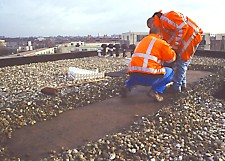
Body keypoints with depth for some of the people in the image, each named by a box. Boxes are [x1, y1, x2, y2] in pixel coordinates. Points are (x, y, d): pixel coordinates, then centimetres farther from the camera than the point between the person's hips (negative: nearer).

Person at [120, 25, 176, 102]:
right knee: (170, 72, 16)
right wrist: (172, 50, 32)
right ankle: (156, 91, -2)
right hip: (149, 77, -6)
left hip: (133, 76, 6)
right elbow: (172, 57, 12)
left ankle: (127, 86, 14)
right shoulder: (161, 42, 5)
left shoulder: (142, 41, 25)